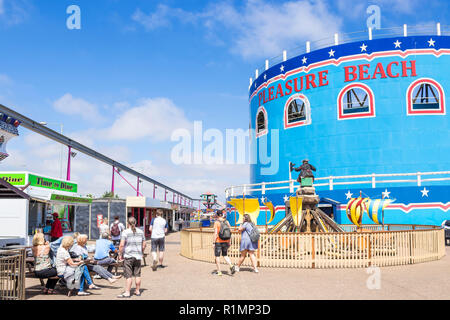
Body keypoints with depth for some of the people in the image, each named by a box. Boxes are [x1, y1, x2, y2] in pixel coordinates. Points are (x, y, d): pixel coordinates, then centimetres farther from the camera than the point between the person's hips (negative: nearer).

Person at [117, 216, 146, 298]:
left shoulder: (125, 232, -9)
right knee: (137, 274, 11)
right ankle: (137, 291, 20)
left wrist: (120, 255, -4)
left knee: (128, 275, -2)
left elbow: (121, 245, -15)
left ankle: (127, 293, 0)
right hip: (138, 256, 5)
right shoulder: (140, 232, 5)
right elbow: (144, 245, 9)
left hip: (128, 256, -4)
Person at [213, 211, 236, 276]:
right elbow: (230, 232, 6)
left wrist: (214, 242, -10)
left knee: (217, 256, 9)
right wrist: (229, 242, 13)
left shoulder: (216, 222, -11)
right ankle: (231, 266, -8)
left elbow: (215, 233, -16)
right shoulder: (227, 222, 4)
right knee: (225, 255, 16)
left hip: (218, 242, -5)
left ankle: (219, 271, 11)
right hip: (226, 241, 5)